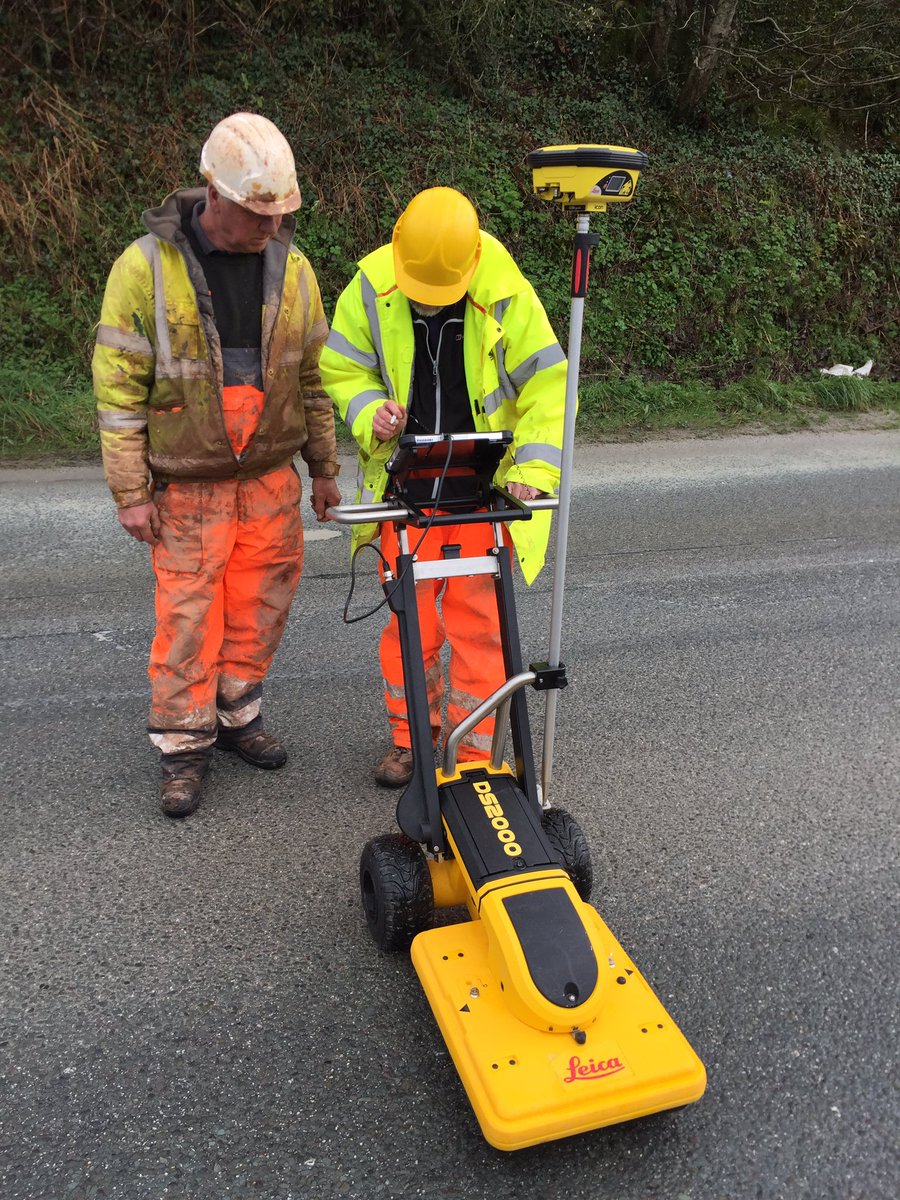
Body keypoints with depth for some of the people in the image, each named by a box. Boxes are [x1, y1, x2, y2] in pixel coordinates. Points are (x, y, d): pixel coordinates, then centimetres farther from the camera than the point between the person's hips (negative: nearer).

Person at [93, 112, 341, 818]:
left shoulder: (292, 267, 2)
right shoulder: (147, 267, -10)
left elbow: (313, 375, 11)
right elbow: (118, 386, -8)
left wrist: (324, 467, 12)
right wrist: (131, 492, -9)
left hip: (271, 479, 4)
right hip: (187, 486, -4)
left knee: (260, 605, 10)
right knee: (189, 616, 0)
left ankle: (237, 715, 31)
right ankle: (184, 746, 17)